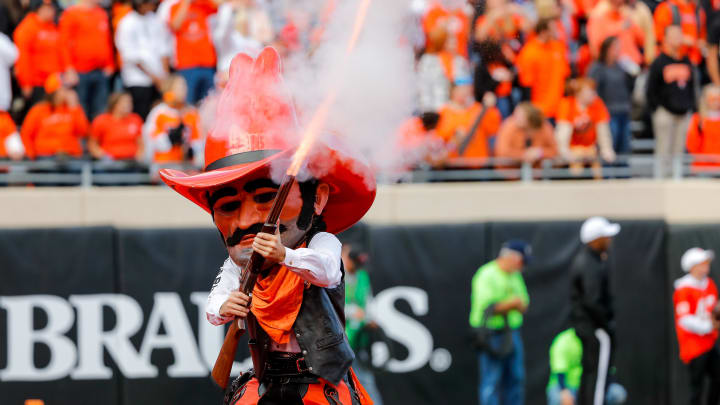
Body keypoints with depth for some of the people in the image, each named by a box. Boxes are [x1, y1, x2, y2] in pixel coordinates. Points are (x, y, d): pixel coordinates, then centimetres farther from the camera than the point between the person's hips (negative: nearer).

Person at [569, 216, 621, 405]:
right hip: (595, 325, -10)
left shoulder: (581, 258, 11)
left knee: (588, 373, 16)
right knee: (598, 374, -7)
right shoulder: (592, 266, -21)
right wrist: (608, 325, -17)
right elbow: (592, 302, -25)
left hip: (581, 323, 10)